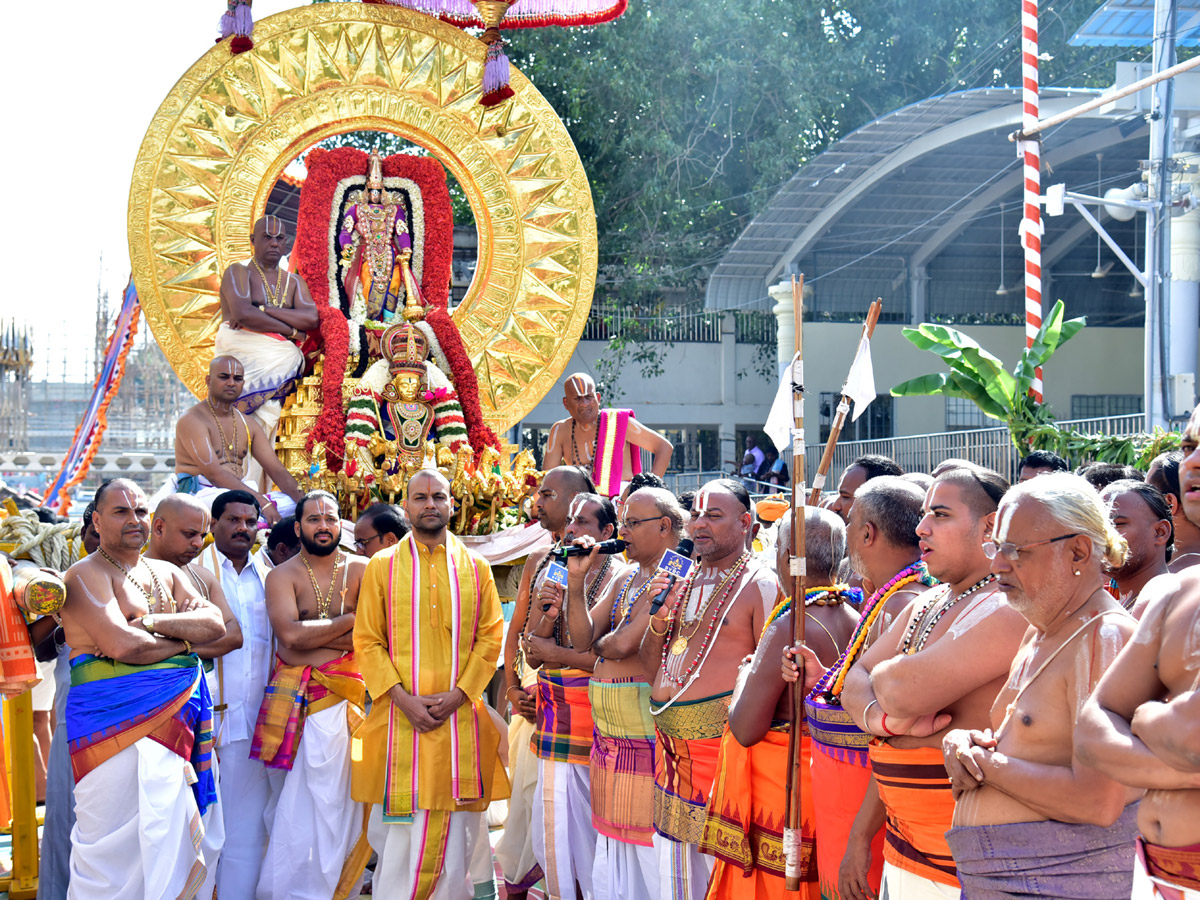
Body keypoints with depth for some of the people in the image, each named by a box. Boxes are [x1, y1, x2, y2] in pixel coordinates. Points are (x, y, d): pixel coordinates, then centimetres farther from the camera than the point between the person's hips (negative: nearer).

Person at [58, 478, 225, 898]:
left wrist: (148, 623, -10)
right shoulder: (86, 575, -4)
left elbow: (214, 623, 4)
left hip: (171, 718, 7)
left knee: (167, 830, 5)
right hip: (114, 720, -7)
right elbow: (124, 646, -18)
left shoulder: (167, 573, 18)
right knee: (115, 840, -9)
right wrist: (183, 639, -1)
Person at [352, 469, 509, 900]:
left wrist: (458, 694, -9)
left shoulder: (476, 568, 9)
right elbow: (367, 642, 1)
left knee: (453, 829, 2)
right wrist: (403, 699, -11)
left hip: (459, 718, 1)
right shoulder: (382, 567, 6)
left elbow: (490, 637, 5)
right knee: (395, 828, 0)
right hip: (399, 718, -1)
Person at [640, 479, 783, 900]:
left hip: (724, 739, -7)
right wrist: (657, 622, 0)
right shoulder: (681, 581, 15)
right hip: (670, 743, 7)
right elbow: (651, 667, 17)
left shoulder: (761, 585, -6)